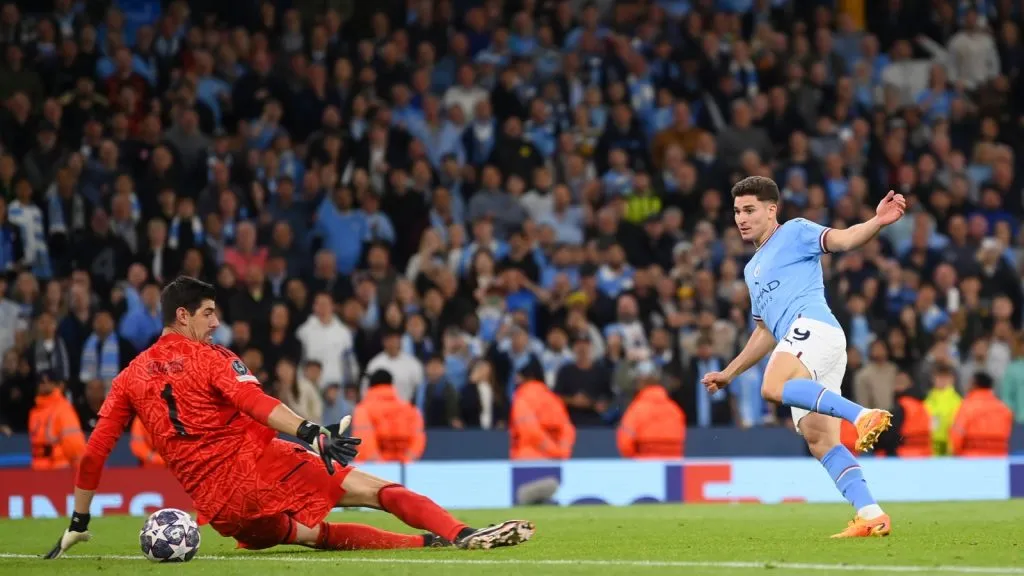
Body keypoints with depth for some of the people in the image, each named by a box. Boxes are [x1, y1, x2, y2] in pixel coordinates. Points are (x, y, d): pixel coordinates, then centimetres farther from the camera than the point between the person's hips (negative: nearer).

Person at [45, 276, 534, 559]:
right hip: (260, 464, -5)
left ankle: (426, 543, -2)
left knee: (318, 534, 15)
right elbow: (254, 402, -18)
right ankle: (459, 534, -23)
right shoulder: (211, 358, 1)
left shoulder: (128, 379, 15)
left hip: (217, 505, 5)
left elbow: (93, 454, 12)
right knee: (378, 490, -5)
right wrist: (312, 434, -30)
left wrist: (78, 522, 19)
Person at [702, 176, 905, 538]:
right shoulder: (753, 269, 33)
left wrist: (877, 222, -26)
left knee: (774, 387, -34)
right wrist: (728, 374, 34)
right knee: (819, 441, -5)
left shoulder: (794, 233, 10)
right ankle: (871, 515, -12)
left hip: (813, 325, -8)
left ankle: (863, 415, -41)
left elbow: (843, 239, -7)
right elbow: (765, 333, 37)